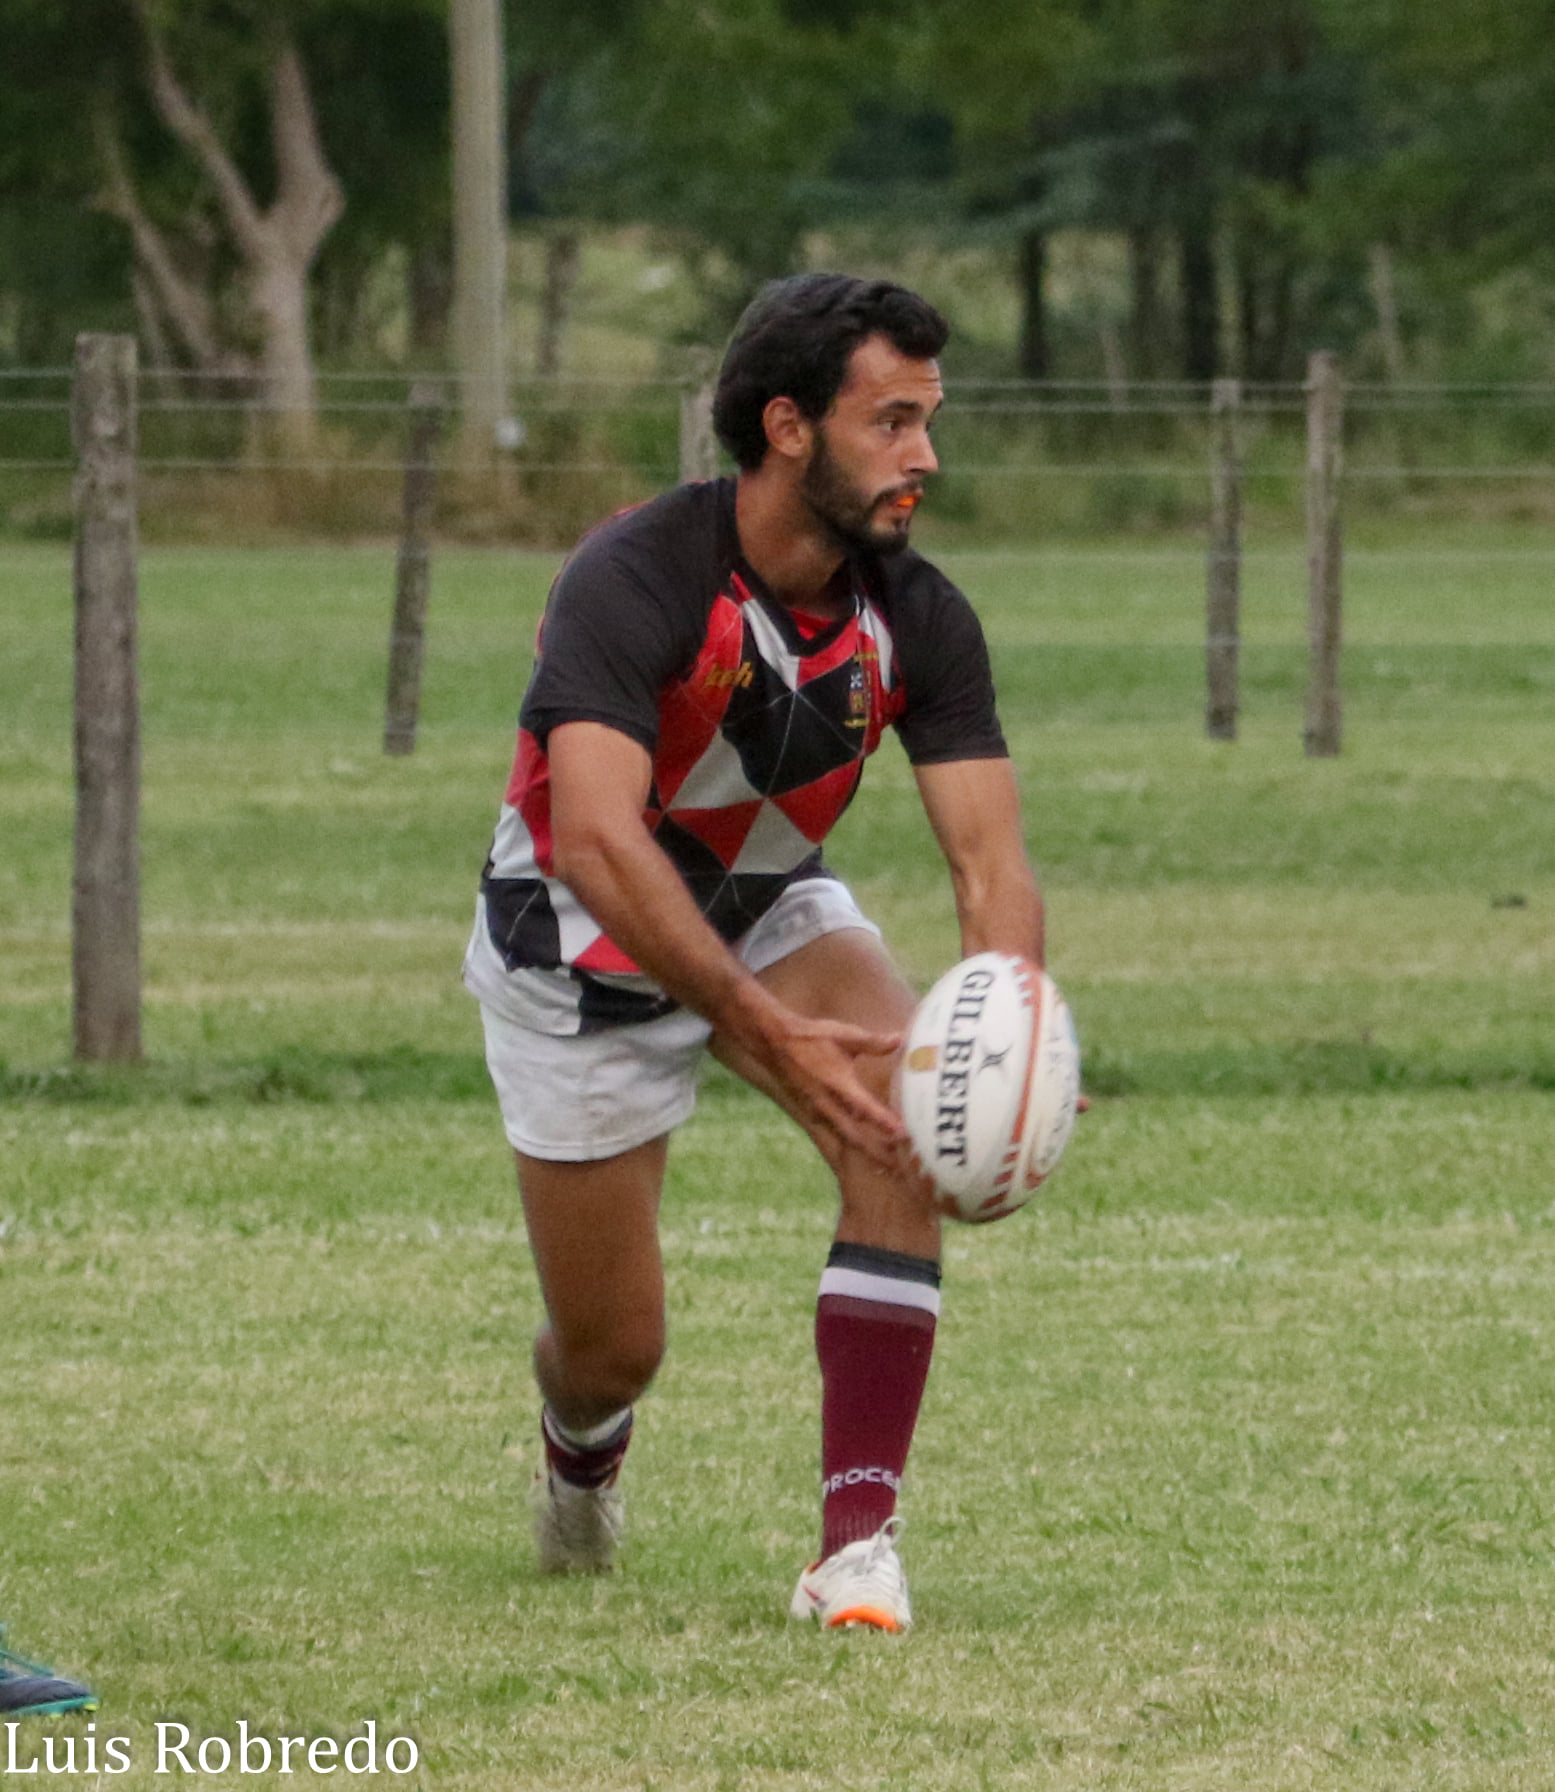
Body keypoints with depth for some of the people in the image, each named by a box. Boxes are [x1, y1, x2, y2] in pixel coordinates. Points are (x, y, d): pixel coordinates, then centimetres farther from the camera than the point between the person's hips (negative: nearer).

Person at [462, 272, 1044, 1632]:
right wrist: (766, 1032, -53)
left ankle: (859, 1537, -26)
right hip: (582, 951, -4)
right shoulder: (632, 580, -32)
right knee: (613, 1350, 3)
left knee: (901, 1109, -28)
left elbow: (990, 859, -21)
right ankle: (582, 1458, 44)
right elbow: (597, 841, -43)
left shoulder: (917, 618, -17)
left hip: (770, 907, 4)